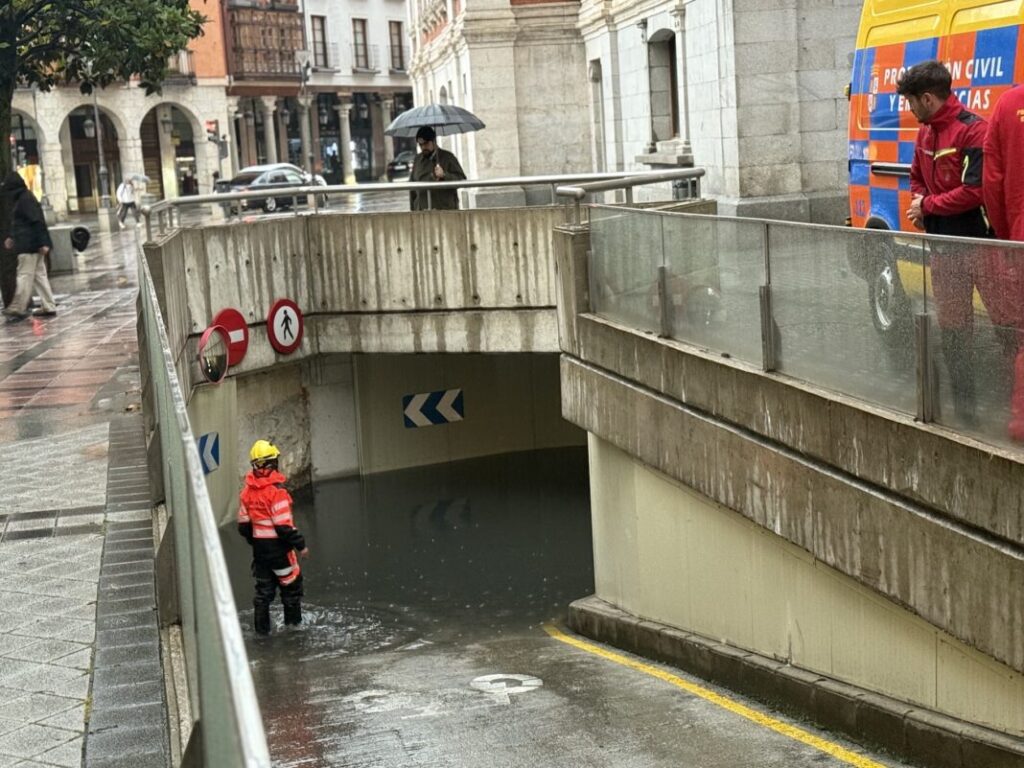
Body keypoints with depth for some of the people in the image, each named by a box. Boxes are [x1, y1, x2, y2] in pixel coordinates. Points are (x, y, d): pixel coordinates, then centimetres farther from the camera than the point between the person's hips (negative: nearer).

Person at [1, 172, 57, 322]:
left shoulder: (26, 200, -16)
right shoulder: (21, 199, 15)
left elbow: (38, 222, -21)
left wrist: (43, 243, -25)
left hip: (29, 245, -10)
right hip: (30, 245, 10)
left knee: (24, 276, -7)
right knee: (39, 275, 11)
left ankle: (18, 309, -5)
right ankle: (49, 307, 13)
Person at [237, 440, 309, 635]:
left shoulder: (247, 492, 1)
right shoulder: (276, 490, -20)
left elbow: (243, 525, 8)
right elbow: (284, 526, -21)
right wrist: (300, 545, -11)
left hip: (259, 547, 6)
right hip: (278, 546, -6)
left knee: (263, 588, 15)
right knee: (291, 584, 11)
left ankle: (261, 627, 17)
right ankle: (293, 623, 20)